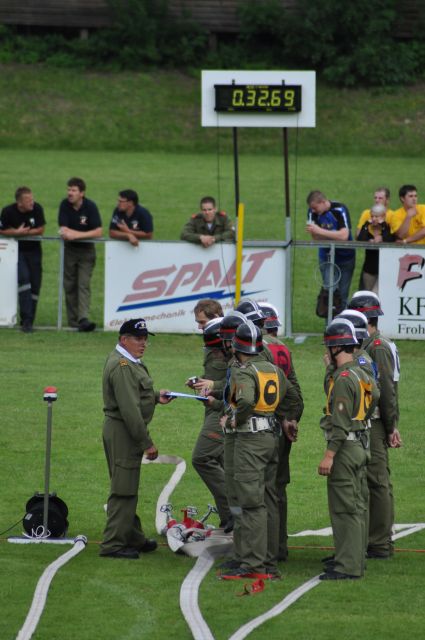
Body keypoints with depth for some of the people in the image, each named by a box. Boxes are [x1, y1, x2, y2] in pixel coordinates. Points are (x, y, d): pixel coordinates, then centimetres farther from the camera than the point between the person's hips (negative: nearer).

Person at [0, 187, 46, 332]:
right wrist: (17, 232, -20)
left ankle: (29, 321, 12)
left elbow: (41, 230, -7)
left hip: (33, 250, 2)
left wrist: (23, 232, -17)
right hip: (17, 251, -2)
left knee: (35, 285, -1)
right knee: (23, 278, -21)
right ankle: (26, 320, -22)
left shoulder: (37, 209, -13)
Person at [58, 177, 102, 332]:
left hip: (86, 250, -3)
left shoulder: (90, 207, -14)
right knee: (69, 286, 4)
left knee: (83, 285, -13)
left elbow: (98, 232, -19)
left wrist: (75, 234, -24)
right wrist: (84, 233, -21)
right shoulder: (65, 205, -8)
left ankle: (83, 319, -24)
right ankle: (73, 320, 11)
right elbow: (63, 230, -11)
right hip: (69, 249, 3)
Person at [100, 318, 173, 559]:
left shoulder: (132, 362, 14)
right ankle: (113, 544, -4)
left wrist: (156, 396, 10)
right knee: (123, 490, -7)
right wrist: (147, 443, -23)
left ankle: (134, 538, 30)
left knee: (128, 490, 19)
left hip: (126, 432, 11)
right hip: (122, 432, -11)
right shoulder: (122, 367, -21)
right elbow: (130, 409, -25)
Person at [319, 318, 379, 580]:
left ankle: (348, 566, -10)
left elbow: (341, 421, -22)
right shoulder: (362, 374, 10)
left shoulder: (343, 378, -19)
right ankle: (354, 556, 26)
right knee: (358, 506, 16)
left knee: (345, 508, -8)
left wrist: (329, 455, -22)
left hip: (345, 448, -10)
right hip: (361, 445, 10)